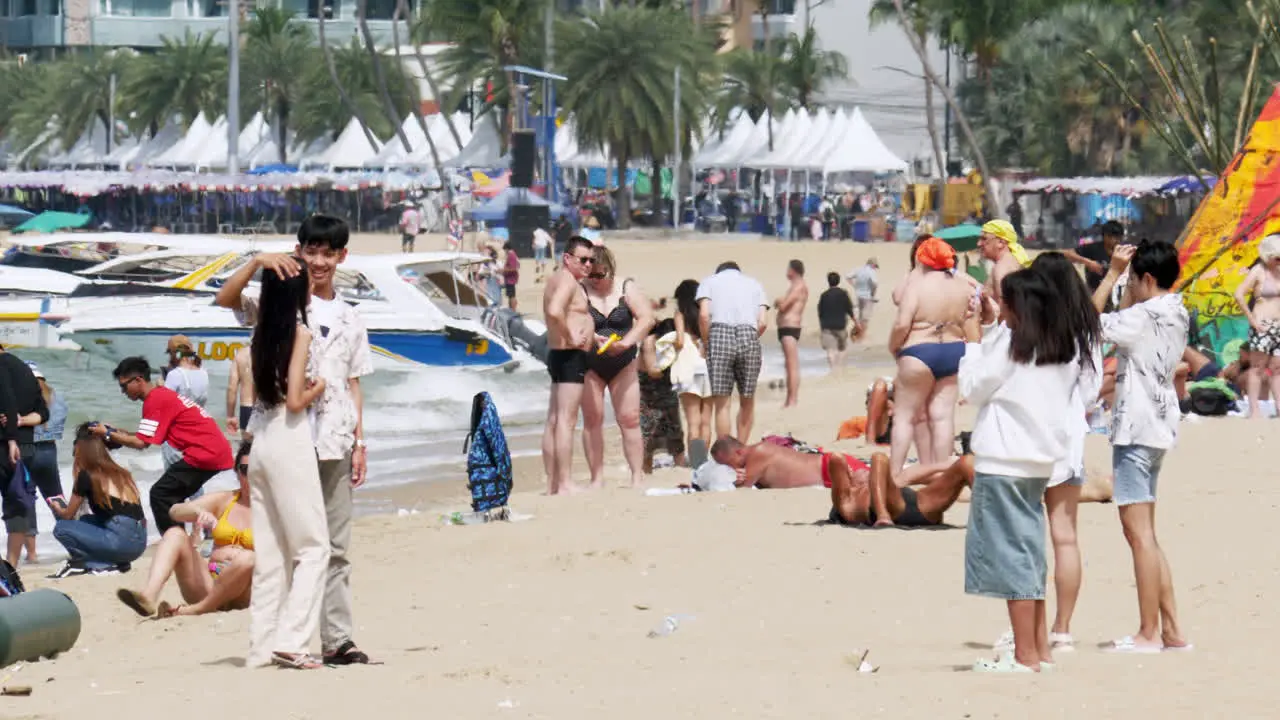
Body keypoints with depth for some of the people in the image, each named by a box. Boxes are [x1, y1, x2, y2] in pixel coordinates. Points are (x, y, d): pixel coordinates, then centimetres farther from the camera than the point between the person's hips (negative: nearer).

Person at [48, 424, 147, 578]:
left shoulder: (86, 476, -1)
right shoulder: (121, 473, 17)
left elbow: (67, 515, 11)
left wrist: (56, 508, 35)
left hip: (122, 542, -7)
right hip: (140, 542, 7)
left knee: (61, 529, 3)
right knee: (86, 521, 29)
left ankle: (104, 565, -1)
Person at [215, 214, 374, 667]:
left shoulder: (349, 319, 16)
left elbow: (354, 384, 16)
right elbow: (225, 299, -13)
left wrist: (359, 442, 9)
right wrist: (258, 263, -25)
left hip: (335, 444, 4)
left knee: (336, 546, 4)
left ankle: (337, 638, 5)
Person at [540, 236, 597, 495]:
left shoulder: (557, 279, 18)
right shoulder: (567, 280, -13)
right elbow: (554, 311, -31)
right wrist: (571, 338, -20)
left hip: (557, 355, 11)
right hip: (570, 357, -11)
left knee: (554, 421, 11)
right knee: (566, 421, -12)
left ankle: (552, 484, 16)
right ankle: (564, 484, -16)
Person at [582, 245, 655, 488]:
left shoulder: (627, 288, 1)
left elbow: (647, 318, -8)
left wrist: (626, 342, -23)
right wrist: (594, 338, -33)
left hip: (623, 366, 1)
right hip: (589, 366, -1)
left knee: (629, 419, -3)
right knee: (592, 420, -1)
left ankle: (637, 477, 0)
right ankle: (597, 478, 4)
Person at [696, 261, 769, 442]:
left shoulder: (709, 281, 18)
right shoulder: (754, 284, 23)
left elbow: (704, 315, -1)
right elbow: (763, 323, 9)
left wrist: (705, 344, 10)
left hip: (720, 334, -1)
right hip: (749, 336, 1)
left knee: (722, 403, 0)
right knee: (747, 402, 13)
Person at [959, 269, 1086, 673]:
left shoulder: (1010, 342, -11)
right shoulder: (1063, 347, 10)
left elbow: (973, 389, -5)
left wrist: (974, 340, 5)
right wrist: (992, 329, 17)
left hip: (1004, 462, -8)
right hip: (1040, 460, 8)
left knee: (1012, 555, -5)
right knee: (1030, 554, 15)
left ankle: (1025, 655, -5)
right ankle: (1040, 649, 16)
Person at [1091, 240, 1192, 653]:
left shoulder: (1144, 317, -16)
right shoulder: (1175, 315, 12)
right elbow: (1121, 322, 22)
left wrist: (1113, 272, -8)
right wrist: (1124, 279, 16)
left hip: (1136, 428, -10)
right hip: (1158, 427, 10)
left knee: (1139, 532, -8)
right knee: (1145, 534, 15)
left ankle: (1149, 634, -8)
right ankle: (1171, 630, 14)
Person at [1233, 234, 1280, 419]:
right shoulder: (1258, 272, -8)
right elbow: (1239, 295, -17)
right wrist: (1252, 320, -16)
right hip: (1263, 325, -6)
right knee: (1257, 367, -3)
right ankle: (1254, 410, -3)